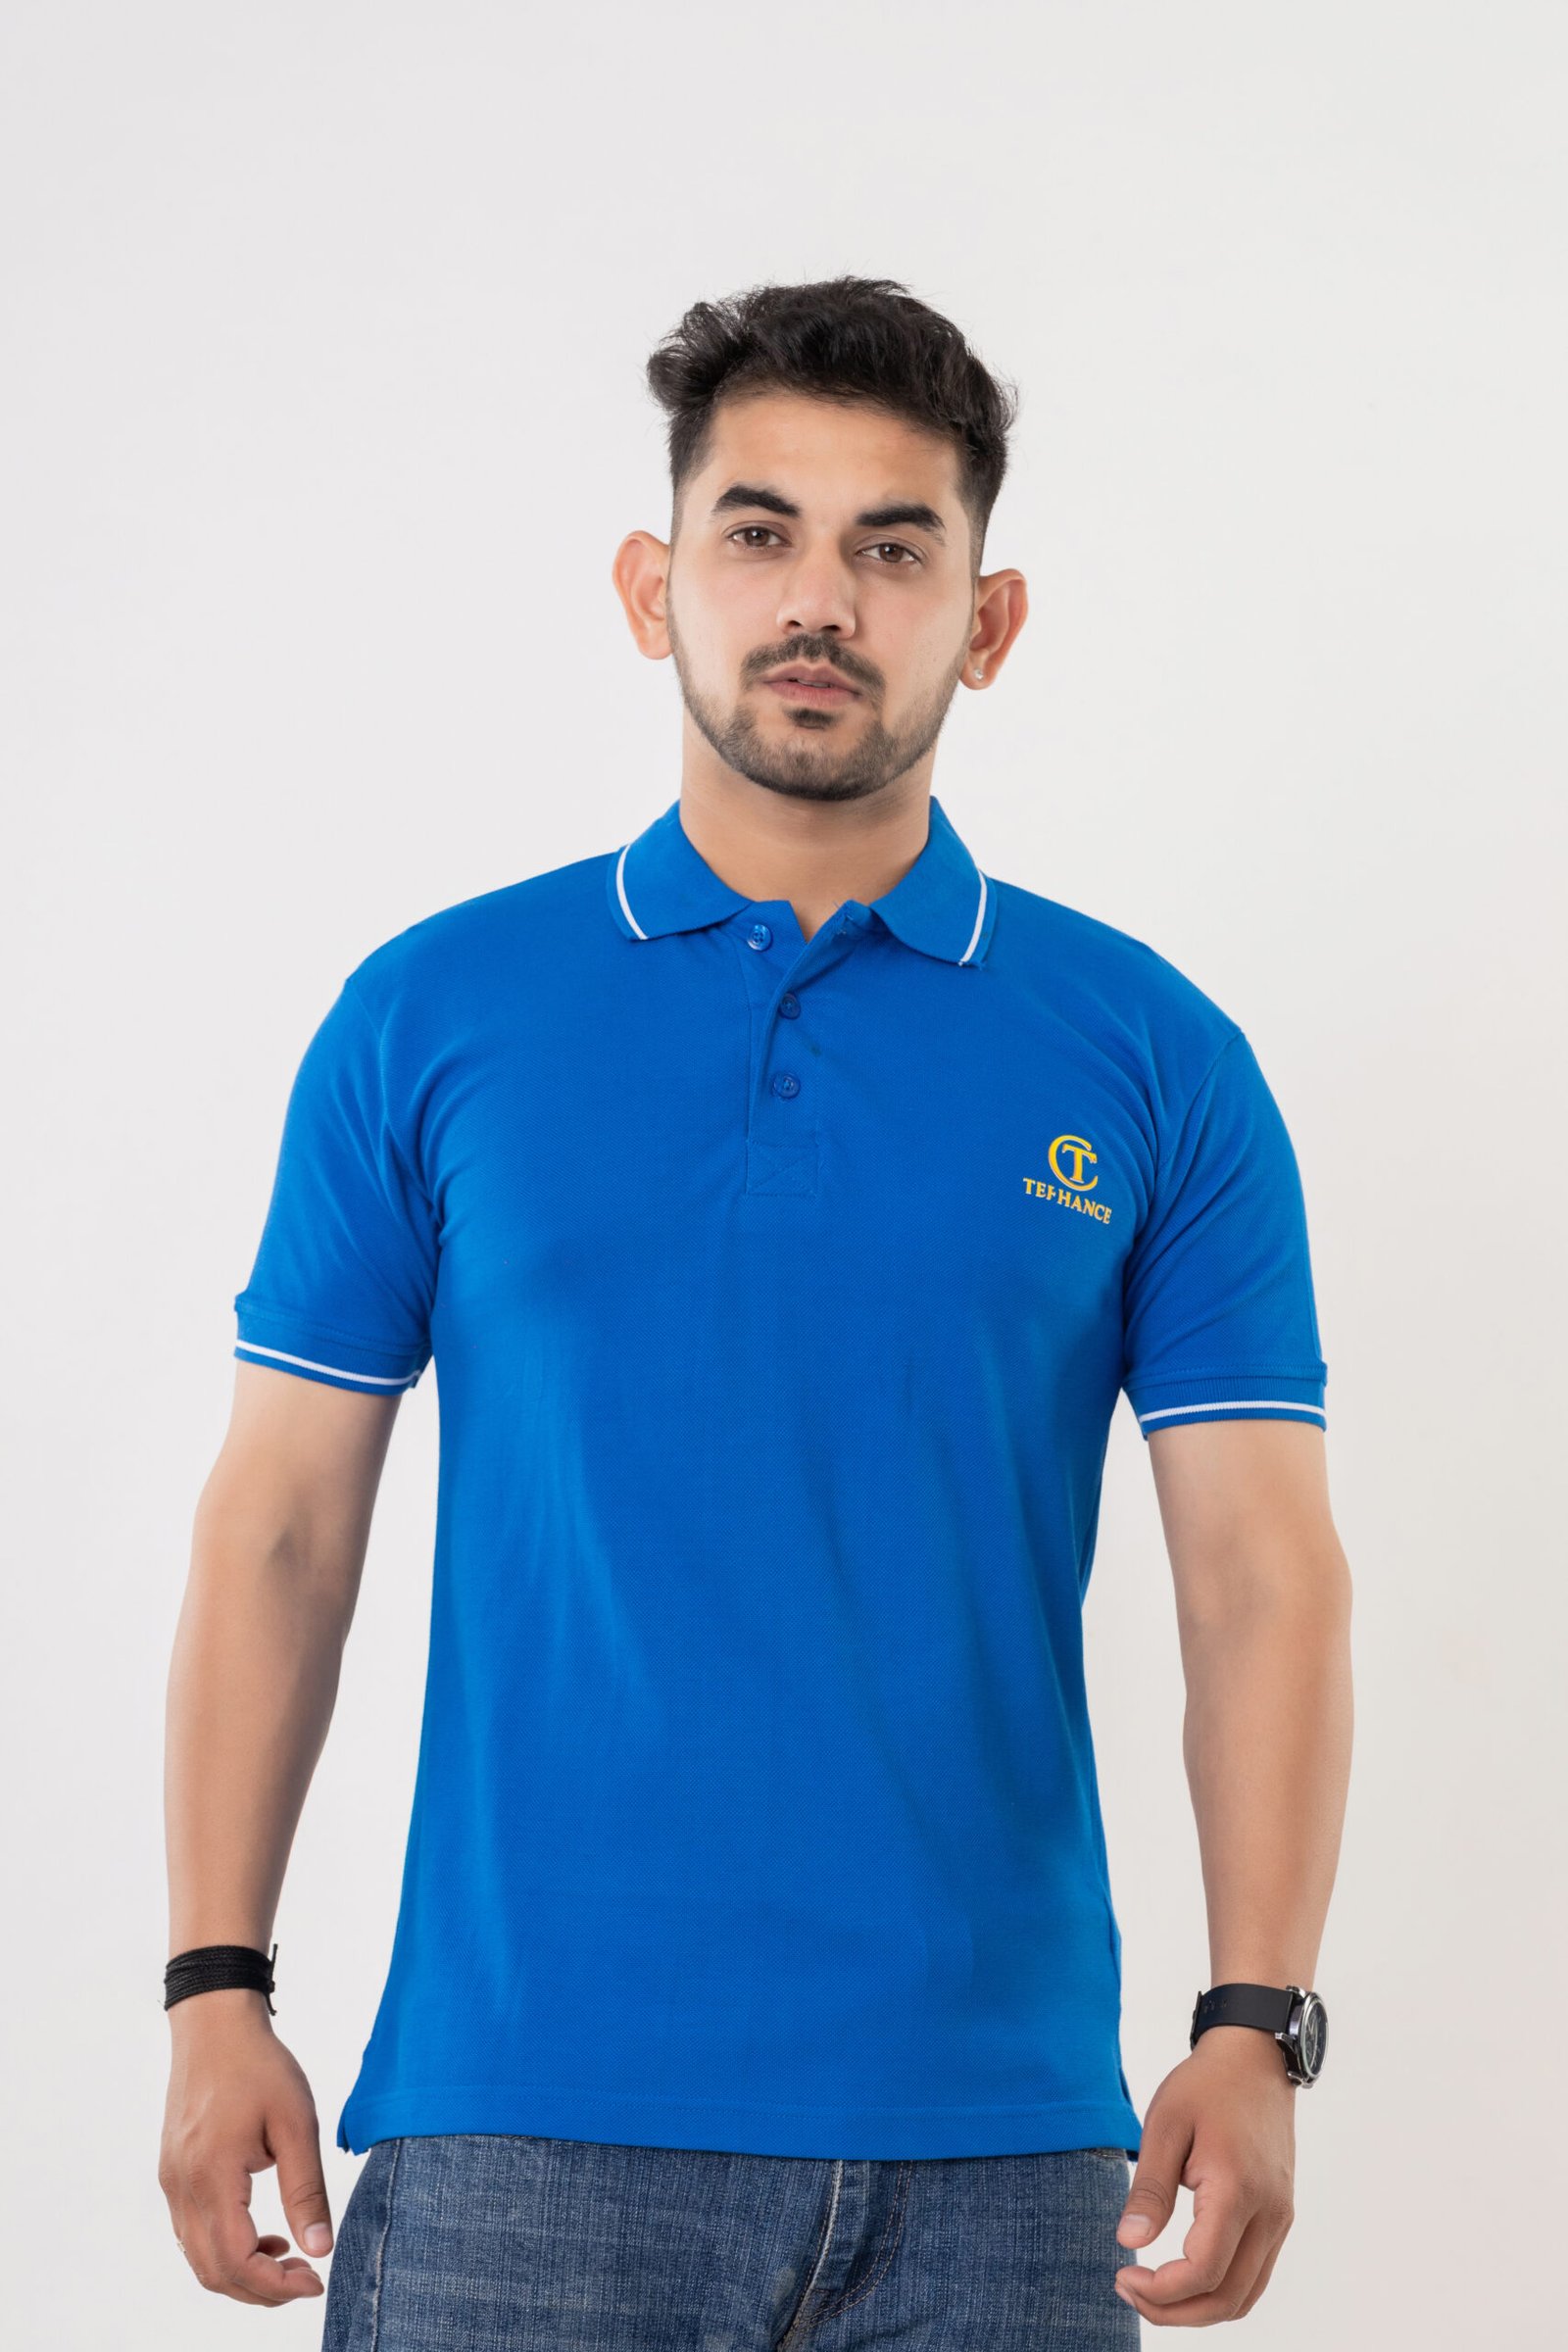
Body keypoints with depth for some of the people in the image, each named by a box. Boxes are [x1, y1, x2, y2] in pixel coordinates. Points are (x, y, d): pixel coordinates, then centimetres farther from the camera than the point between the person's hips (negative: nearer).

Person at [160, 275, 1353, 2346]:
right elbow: (282, 1524, 5)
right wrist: (218, 1989, -2)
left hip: (992, 2141, 1)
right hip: (518, 2120, 0)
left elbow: (1264, 1573, 0)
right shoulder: (433, 1015, 4)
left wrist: (1254, 2033, -11)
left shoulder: (1152, 1061, 4)